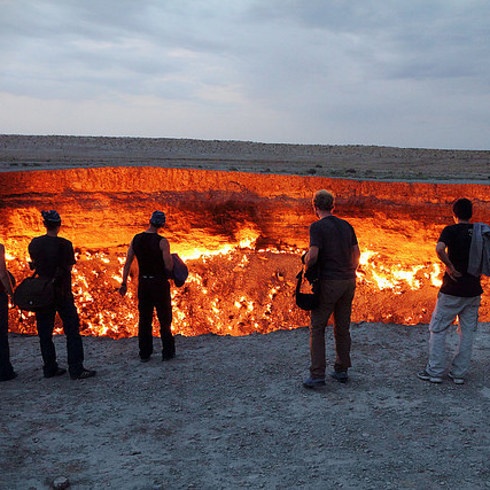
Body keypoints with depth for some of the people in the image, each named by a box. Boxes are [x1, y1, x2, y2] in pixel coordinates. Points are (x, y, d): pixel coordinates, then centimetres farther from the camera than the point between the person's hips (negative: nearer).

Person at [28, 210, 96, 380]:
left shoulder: (34, 244, 0)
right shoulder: (64, 244, -12)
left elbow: (34, 264, 12)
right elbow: (68, 267, -5)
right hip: (62, 293, -4)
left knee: (45, 332, 12)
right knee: (72, 330, 2)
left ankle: (50, 368, 15)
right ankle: (76, 369, -1)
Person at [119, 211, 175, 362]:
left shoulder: (136, 239, 1)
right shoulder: (162, 242, -14)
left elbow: (127, 263, 3)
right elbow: (169, 266, -18)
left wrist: (124, 283, 11)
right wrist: (170, 258, 4)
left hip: (143, 283, 4)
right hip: (160, 283, -4)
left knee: (144, 320, 12)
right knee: (164, 320, 8)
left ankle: (144, 354, 15)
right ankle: (167, 352, 13)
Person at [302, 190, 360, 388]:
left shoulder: (317, 227, -10)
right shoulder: (346, 225, 10)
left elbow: (312, 255, -20)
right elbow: (356, 253, 11)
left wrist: (306, 267, 0)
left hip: (328, 282, -6)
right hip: (348, 281, 6)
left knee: (317, 328, 0)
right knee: (343, 327, 14)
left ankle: (317, 374, -3)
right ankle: (341, 370, 20)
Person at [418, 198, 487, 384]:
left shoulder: (451, 230, -9)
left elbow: (439, 248, -28)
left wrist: (450, 266, -17)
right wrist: (478, 270, 11)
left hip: (452, 290, -5)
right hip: (474, 290, 5)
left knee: (438, 330, 5)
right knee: (467, 332, 12)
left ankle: (435, 371, 6)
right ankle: (459, 373, 16)